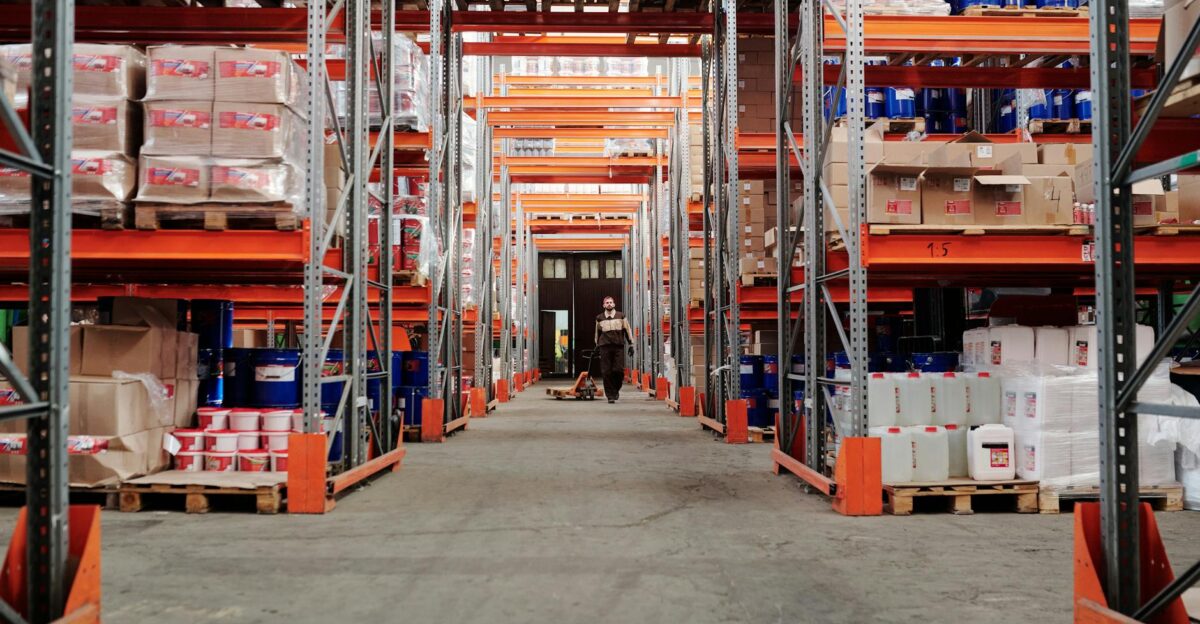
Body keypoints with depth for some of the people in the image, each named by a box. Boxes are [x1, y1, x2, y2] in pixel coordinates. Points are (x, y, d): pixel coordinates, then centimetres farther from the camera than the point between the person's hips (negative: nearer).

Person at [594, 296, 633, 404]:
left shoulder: (621, 316, 9)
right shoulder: (599, 318, 11)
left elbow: (627, 330, 11)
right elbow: (597, 333, 19)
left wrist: (630, 344, 6)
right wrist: (597, 346, 19)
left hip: (619, 346, 0)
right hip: (605, 347, 1)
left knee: (619, 370, -9)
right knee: (606, 372, -3)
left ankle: (616, 389, 17)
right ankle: (610, 395, 3)